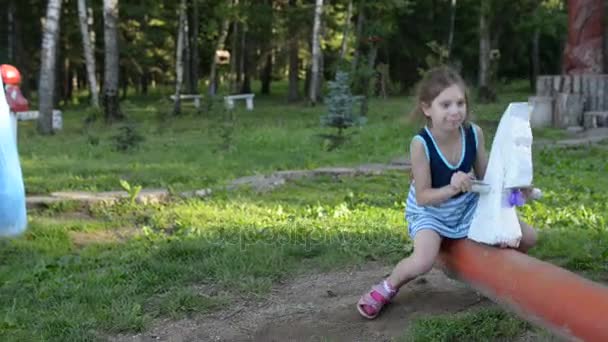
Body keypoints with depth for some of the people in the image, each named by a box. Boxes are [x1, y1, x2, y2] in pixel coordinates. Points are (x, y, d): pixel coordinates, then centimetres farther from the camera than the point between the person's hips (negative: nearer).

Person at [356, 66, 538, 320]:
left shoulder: (474, 133, -18)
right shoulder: (421, 144, -30)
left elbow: (485, 177, -5)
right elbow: (422, 196, -25)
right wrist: (451, 189, -43)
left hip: (468, 204, 5)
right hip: (430, 210, -4)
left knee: (528, 237, 0)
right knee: (423, 263, -30)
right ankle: (388, 287, 4)